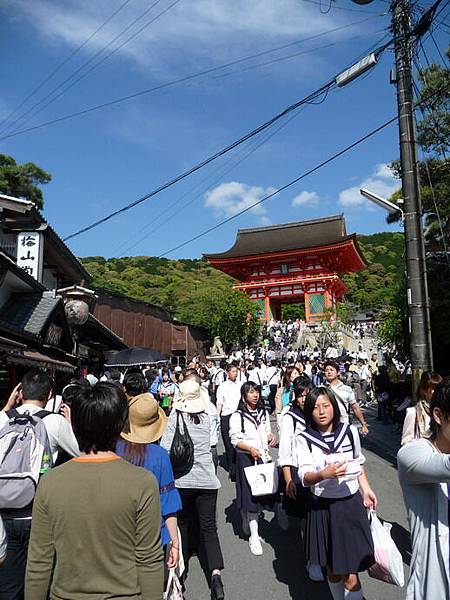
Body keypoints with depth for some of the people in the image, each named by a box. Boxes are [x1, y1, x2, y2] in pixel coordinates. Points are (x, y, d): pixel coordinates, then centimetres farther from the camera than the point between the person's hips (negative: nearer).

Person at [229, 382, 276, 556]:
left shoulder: (264, 413, 9)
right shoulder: (237, 416, -8)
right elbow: (234, 440, -9)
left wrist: (271, 436, -4)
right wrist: (250, 448, -23)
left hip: (262, 456, 6)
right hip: (245, 457, -5)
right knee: (249, 494, -6)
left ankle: (248, 525, 35)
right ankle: (254, 536, 2)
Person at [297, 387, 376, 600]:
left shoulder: (350, 431, -3)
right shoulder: (304, 439, -10)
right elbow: (305, 477, -17)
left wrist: (366, 489, 6)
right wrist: (324, 474, -34)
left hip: (351, 504, 1)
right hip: (322, 508, 0)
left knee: (350, 576, 0)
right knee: (332, 570, 17)